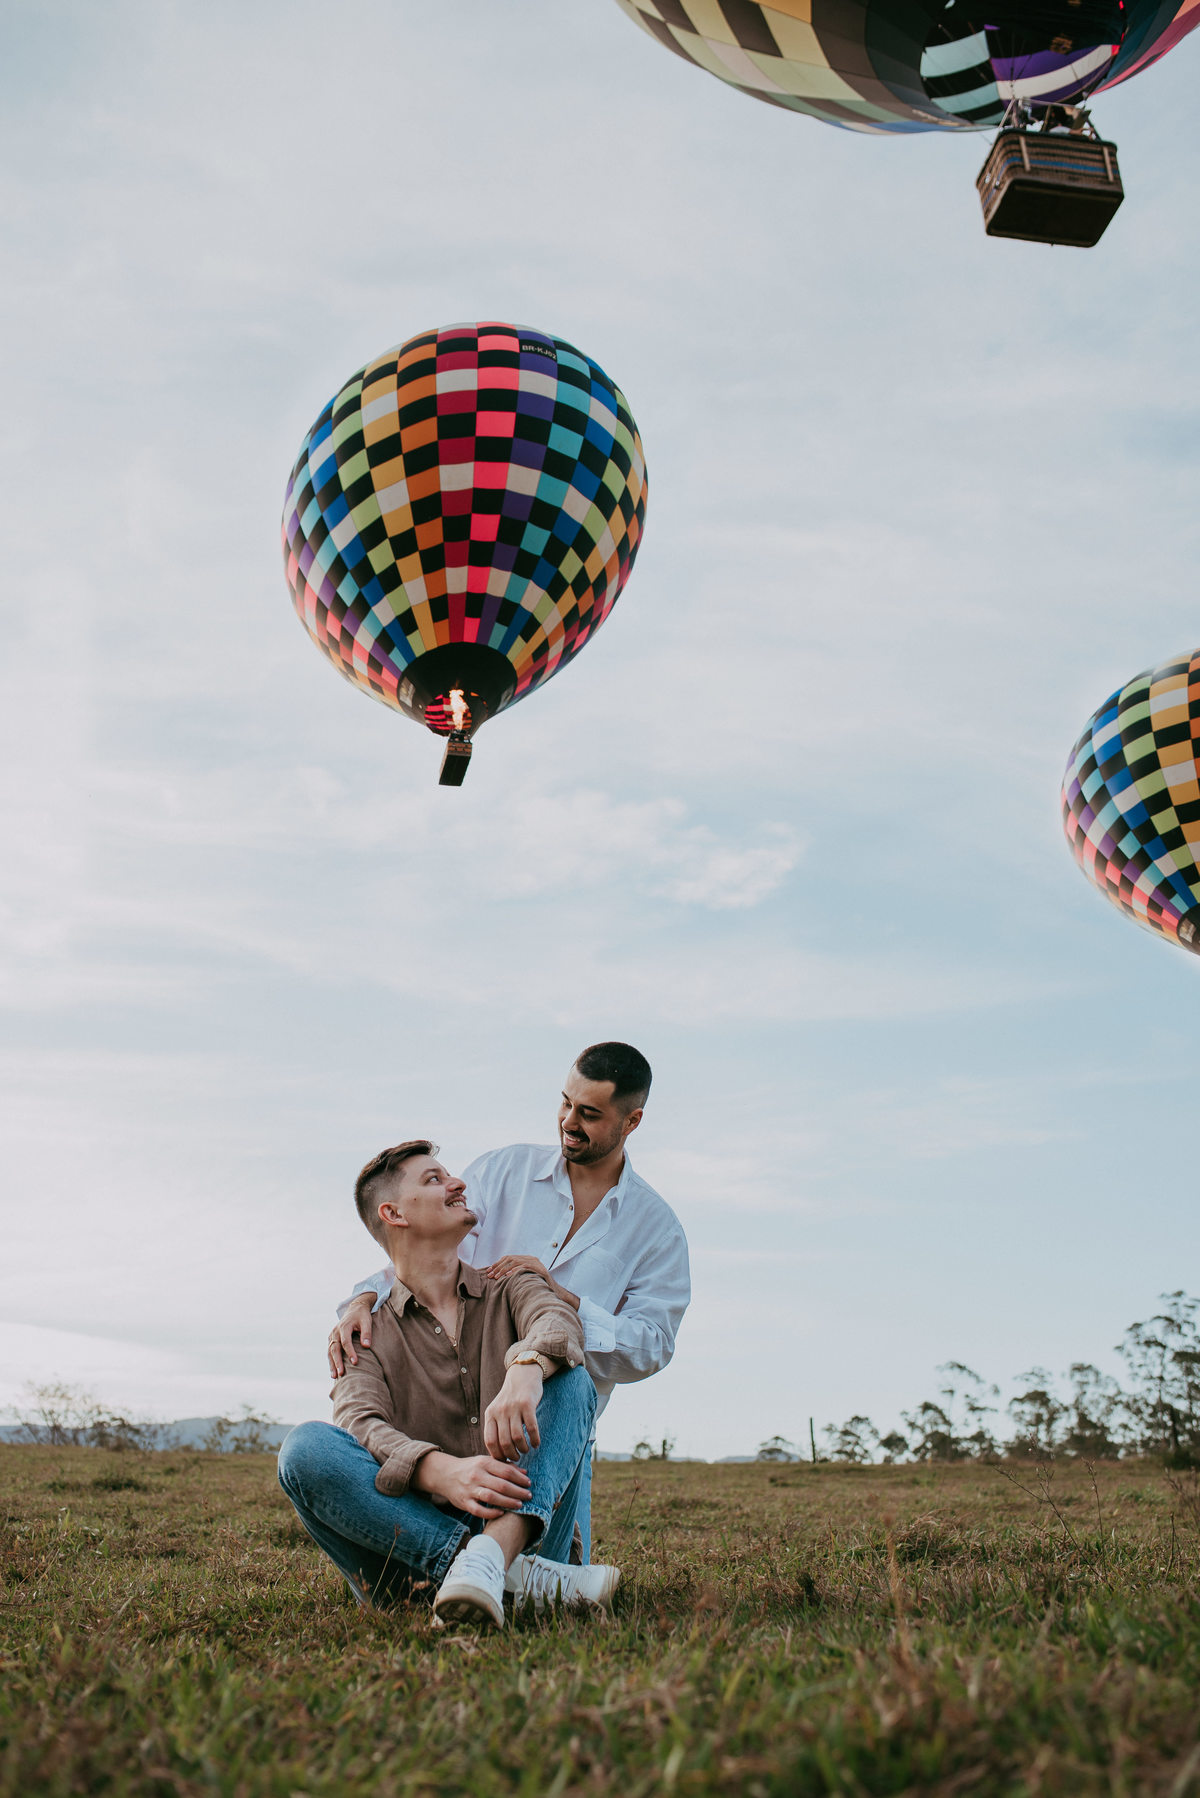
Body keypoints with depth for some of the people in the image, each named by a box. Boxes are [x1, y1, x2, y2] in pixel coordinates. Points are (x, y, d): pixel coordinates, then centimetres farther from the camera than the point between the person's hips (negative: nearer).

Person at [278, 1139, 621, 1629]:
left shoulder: (508, 1290, 17)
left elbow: (559, 1320, -9)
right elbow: (360, 1426, -10)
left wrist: (526, 1368, -35)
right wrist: (442, 1472, -33)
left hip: (521, 1524, 1)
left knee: (568, 1378, -18)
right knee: (306, 1447, -24)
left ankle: (490, 1556, -44)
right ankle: (513, 1572, -36)